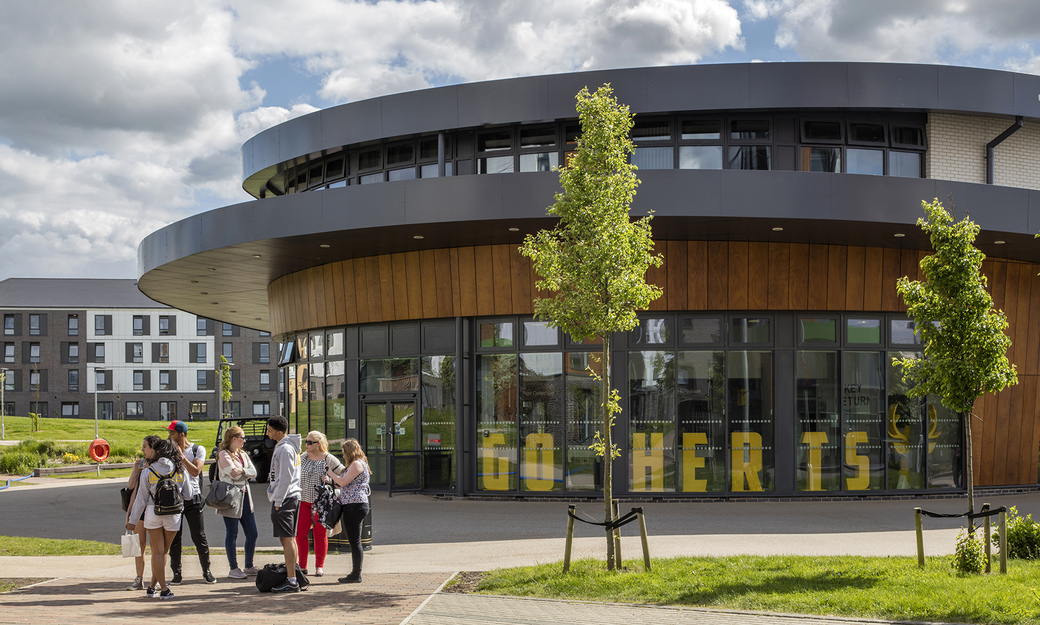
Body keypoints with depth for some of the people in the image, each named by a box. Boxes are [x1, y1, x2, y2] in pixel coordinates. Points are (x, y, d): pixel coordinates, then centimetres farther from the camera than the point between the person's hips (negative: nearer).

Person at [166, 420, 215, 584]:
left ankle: (206, 571, 13)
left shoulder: (198, 450, -1)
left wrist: (180, 455, -14)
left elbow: (195, 471, -15)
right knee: (174, 538, 2)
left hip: (193, 499, -3)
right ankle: (176, 573, 10)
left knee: (199, 537, 0)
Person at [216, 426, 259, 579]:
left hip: (245, 496, 8)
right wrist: (246, 471, 0)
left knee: (252, 534, 8)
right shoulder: (224, 454, -7)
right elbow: (233, 474, -18)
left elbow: (253, 472, 6)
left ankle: (249, 566, 20)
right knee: (232, 534, -1)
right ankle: (233, 569, 6)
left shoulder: (243, 454, 17)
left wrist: (242, 471, -12)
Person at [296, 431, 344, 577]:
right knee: (300, 533, -2)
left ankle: (319, 567, 13)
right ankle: (302, 566, 8)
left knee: (320, 534, 3)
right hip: (304, 500, 4)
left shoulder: (329, 459, -5)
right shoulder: (302, 458, 8)